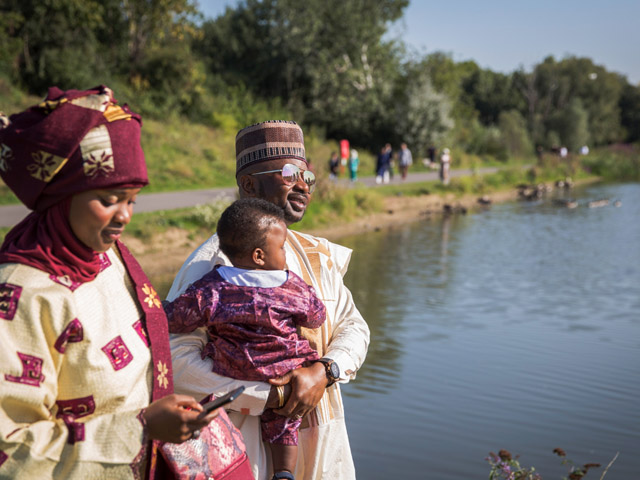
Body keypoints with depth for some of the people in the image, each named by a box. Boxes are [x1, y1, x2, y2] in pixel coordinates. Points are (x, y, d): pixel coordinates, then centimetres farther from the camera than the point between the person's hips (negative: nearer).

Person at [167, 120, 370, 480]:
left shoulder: (319, 256, 7)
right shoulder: (213, 263, -13)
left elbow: (353, 326, 11)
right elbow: (175, 359, -19)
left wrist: (324, 372, -10)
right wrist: (268, 397, -20)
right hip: (248, 442, -5)